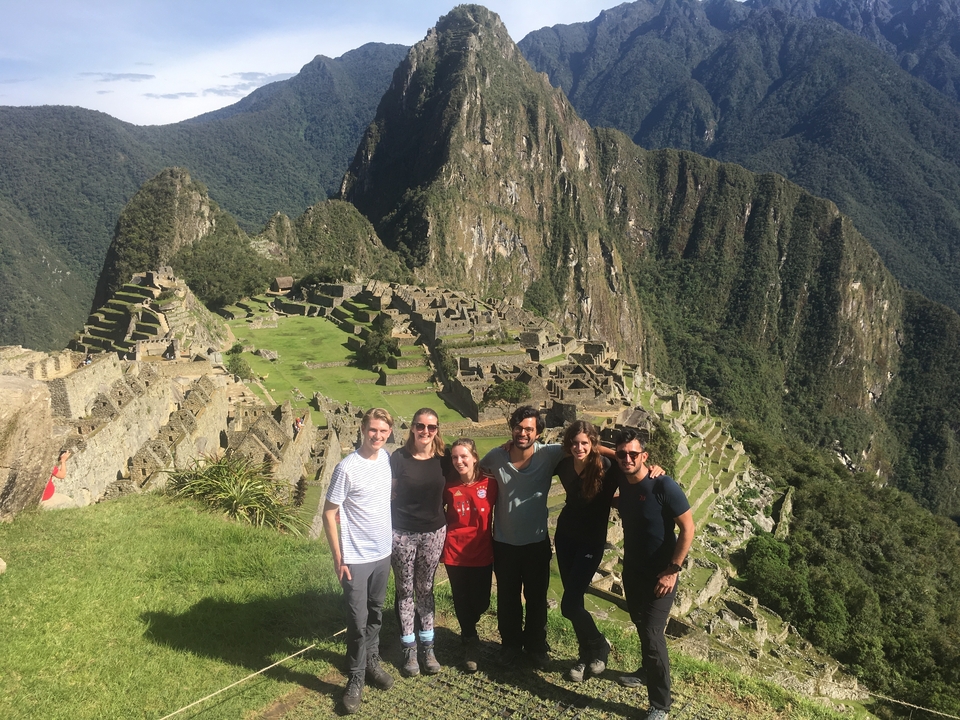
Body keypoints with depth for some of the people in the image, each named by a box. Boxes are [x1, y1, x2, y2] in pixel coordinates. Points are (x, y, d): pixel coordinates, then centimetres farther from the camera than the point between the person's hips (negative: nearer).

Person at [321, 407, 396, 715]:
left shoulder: (386, 458, -2)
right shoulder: (347, 468, -20)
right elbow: (329, 513, -14)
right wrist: (338, 558, -14)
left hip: (383, 552, 6)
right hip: (356, 558, -6)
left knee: (375, 614, 20)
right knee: (358, 621, 3)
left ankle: (371, 662, 39)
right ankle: (356, 680, 19)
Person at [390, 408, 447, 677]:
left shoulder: (443, 458, -2)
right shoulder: (399, 457, -10)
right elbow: (388, 493, -3)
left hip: (433, 533, 2)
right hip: (402, 533, -2)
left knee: (425, 589, 14)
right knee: (405, 590, 8)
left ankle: (428, 647, 26)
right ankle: (409, 649, 22)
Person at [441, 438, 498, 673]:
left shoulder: (489, 484, -9)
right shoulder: (449, 487, -5)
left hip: (482, 553, 0)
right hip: (455, 553, 0)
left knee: (481, 602, 8)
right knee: (462, 601, 10)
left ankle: (467, 632, 41)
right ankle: (470, 643, 33)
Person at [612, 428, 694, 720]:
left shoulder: (664, 486, -26)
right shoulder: (621, 480, -8)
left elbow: (688, 529, -19)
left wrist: (673, 571, -19)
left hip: (659, 574, -6)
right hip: (631, 569, 6)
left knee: (652, 634, -7)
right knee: (641, 626, 23)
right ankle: (648, 671, 47)